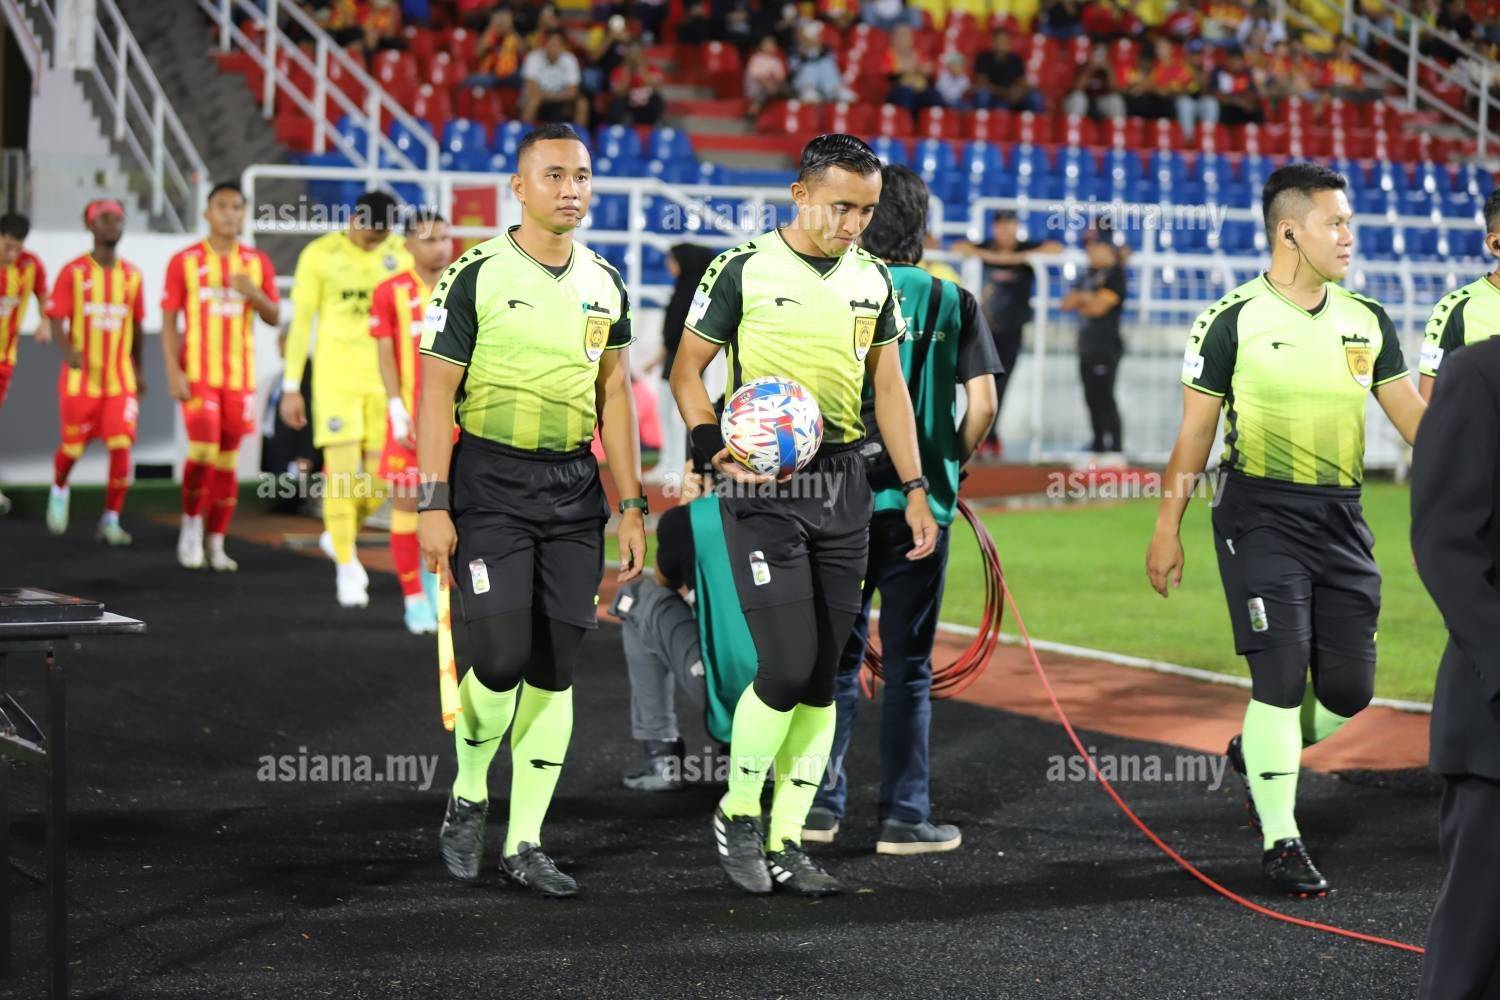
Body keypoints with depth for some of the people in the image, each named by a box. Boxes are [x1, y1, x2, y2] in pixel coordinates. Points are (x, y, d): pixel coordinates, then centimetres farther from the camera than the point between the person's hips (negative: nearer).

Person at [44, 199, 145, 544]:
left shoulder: (131, 275, 6)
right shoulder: (73, 272, -5)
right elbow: (57, 319, -10)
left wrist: (139, 370, 18)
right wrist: (68, 351, -29)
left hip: (121, 380, 2)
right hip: (80, 377, -2)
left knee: (122, 448, -9)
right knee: (73, 447, 9)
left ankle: (110, 520, -1)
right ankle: (59, 490, 40)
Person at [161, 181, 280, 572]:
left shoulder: (257, 262, 7)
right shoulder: (185, 261, -1)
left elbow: (274, 317, 7)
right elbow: (169, 321, -2)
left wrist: (254, 294, -14)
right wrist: (173, 372, -11)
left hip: (240, 377, 3)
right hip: (198, 375, -3)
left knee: (227, 460, 5)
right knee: (203, 452, -16)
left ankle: (216, 542, 12)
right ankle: (192, 522, 5)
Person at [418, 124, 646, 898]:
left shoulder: (605, 284, 10)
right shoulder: (476, 275, -5)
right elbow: (437, 393, -6)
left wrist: (632, 507, 11)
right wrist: (434, 505, -12)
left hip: (574, 486, 5)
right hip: (490, 483, -4)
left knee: (554, 669, 3)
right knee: (501, 658, -12)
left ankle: (524, 843, 10)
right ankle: (468, 799, 16)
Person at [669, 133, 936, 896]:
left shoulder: (872, 279, 9)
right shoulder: (743, 269, -6)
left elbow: (888, 384, 17)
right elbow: (687, 370, 0)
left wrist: (915, 488, 12)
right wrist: (717, 452, -15)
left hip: (842, 484, 5)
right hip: (763, 487, -5)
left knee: (822, 677, 5)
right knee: (787, 668, -13)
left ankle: (784, 842, 14)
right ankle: (737, 816, 9)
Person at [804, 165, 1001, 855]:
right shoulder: (951, 302, 0)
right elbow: (982, 403, -5)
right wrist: (951, 465, 11)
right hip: (920, 501, -1)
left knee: (836, 655, 11)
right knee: (907, 666, 6)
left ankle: (820, 805, 14)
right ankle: (903, 818, 8)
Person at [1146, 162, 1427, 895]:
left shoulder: (1367, 321, 8)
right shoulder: (1235, 320, -6)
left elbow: (1414, 415, 10)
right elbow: (1194, 431, -2)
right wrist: (1167, 527, -4)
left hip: (1341, 517, 5)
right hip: (1261, 514, -5)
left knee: (1348, 688, 5)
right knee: (1283, 677, -9)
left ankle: (1259, 754, 35)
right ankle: (1280, 841, 3)